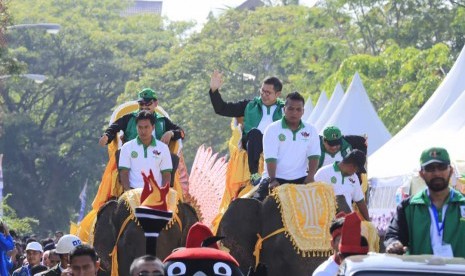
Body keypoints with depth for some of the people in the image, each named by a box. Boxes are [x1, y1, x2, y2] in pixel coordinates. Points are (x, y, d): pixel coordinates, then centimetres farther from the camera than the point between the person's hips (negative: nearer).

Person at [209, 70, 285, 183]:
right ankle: (254, 174, -44)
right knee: (255, 132, -35)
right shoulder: (250, 105, 24)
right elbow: (222, 109, 21)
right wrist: (214, 90, 10)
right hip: (253, 141, 0)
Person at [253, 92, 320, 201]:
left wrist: (310, 176, -17)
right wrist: (272, 180, -26)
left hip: (300, 179, 3)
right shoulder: (273, 129, -4)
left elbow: (314, 155, 0)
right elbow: (270, 158, -13)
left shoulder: (310, 131, 6)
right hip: (276, 179, -3)